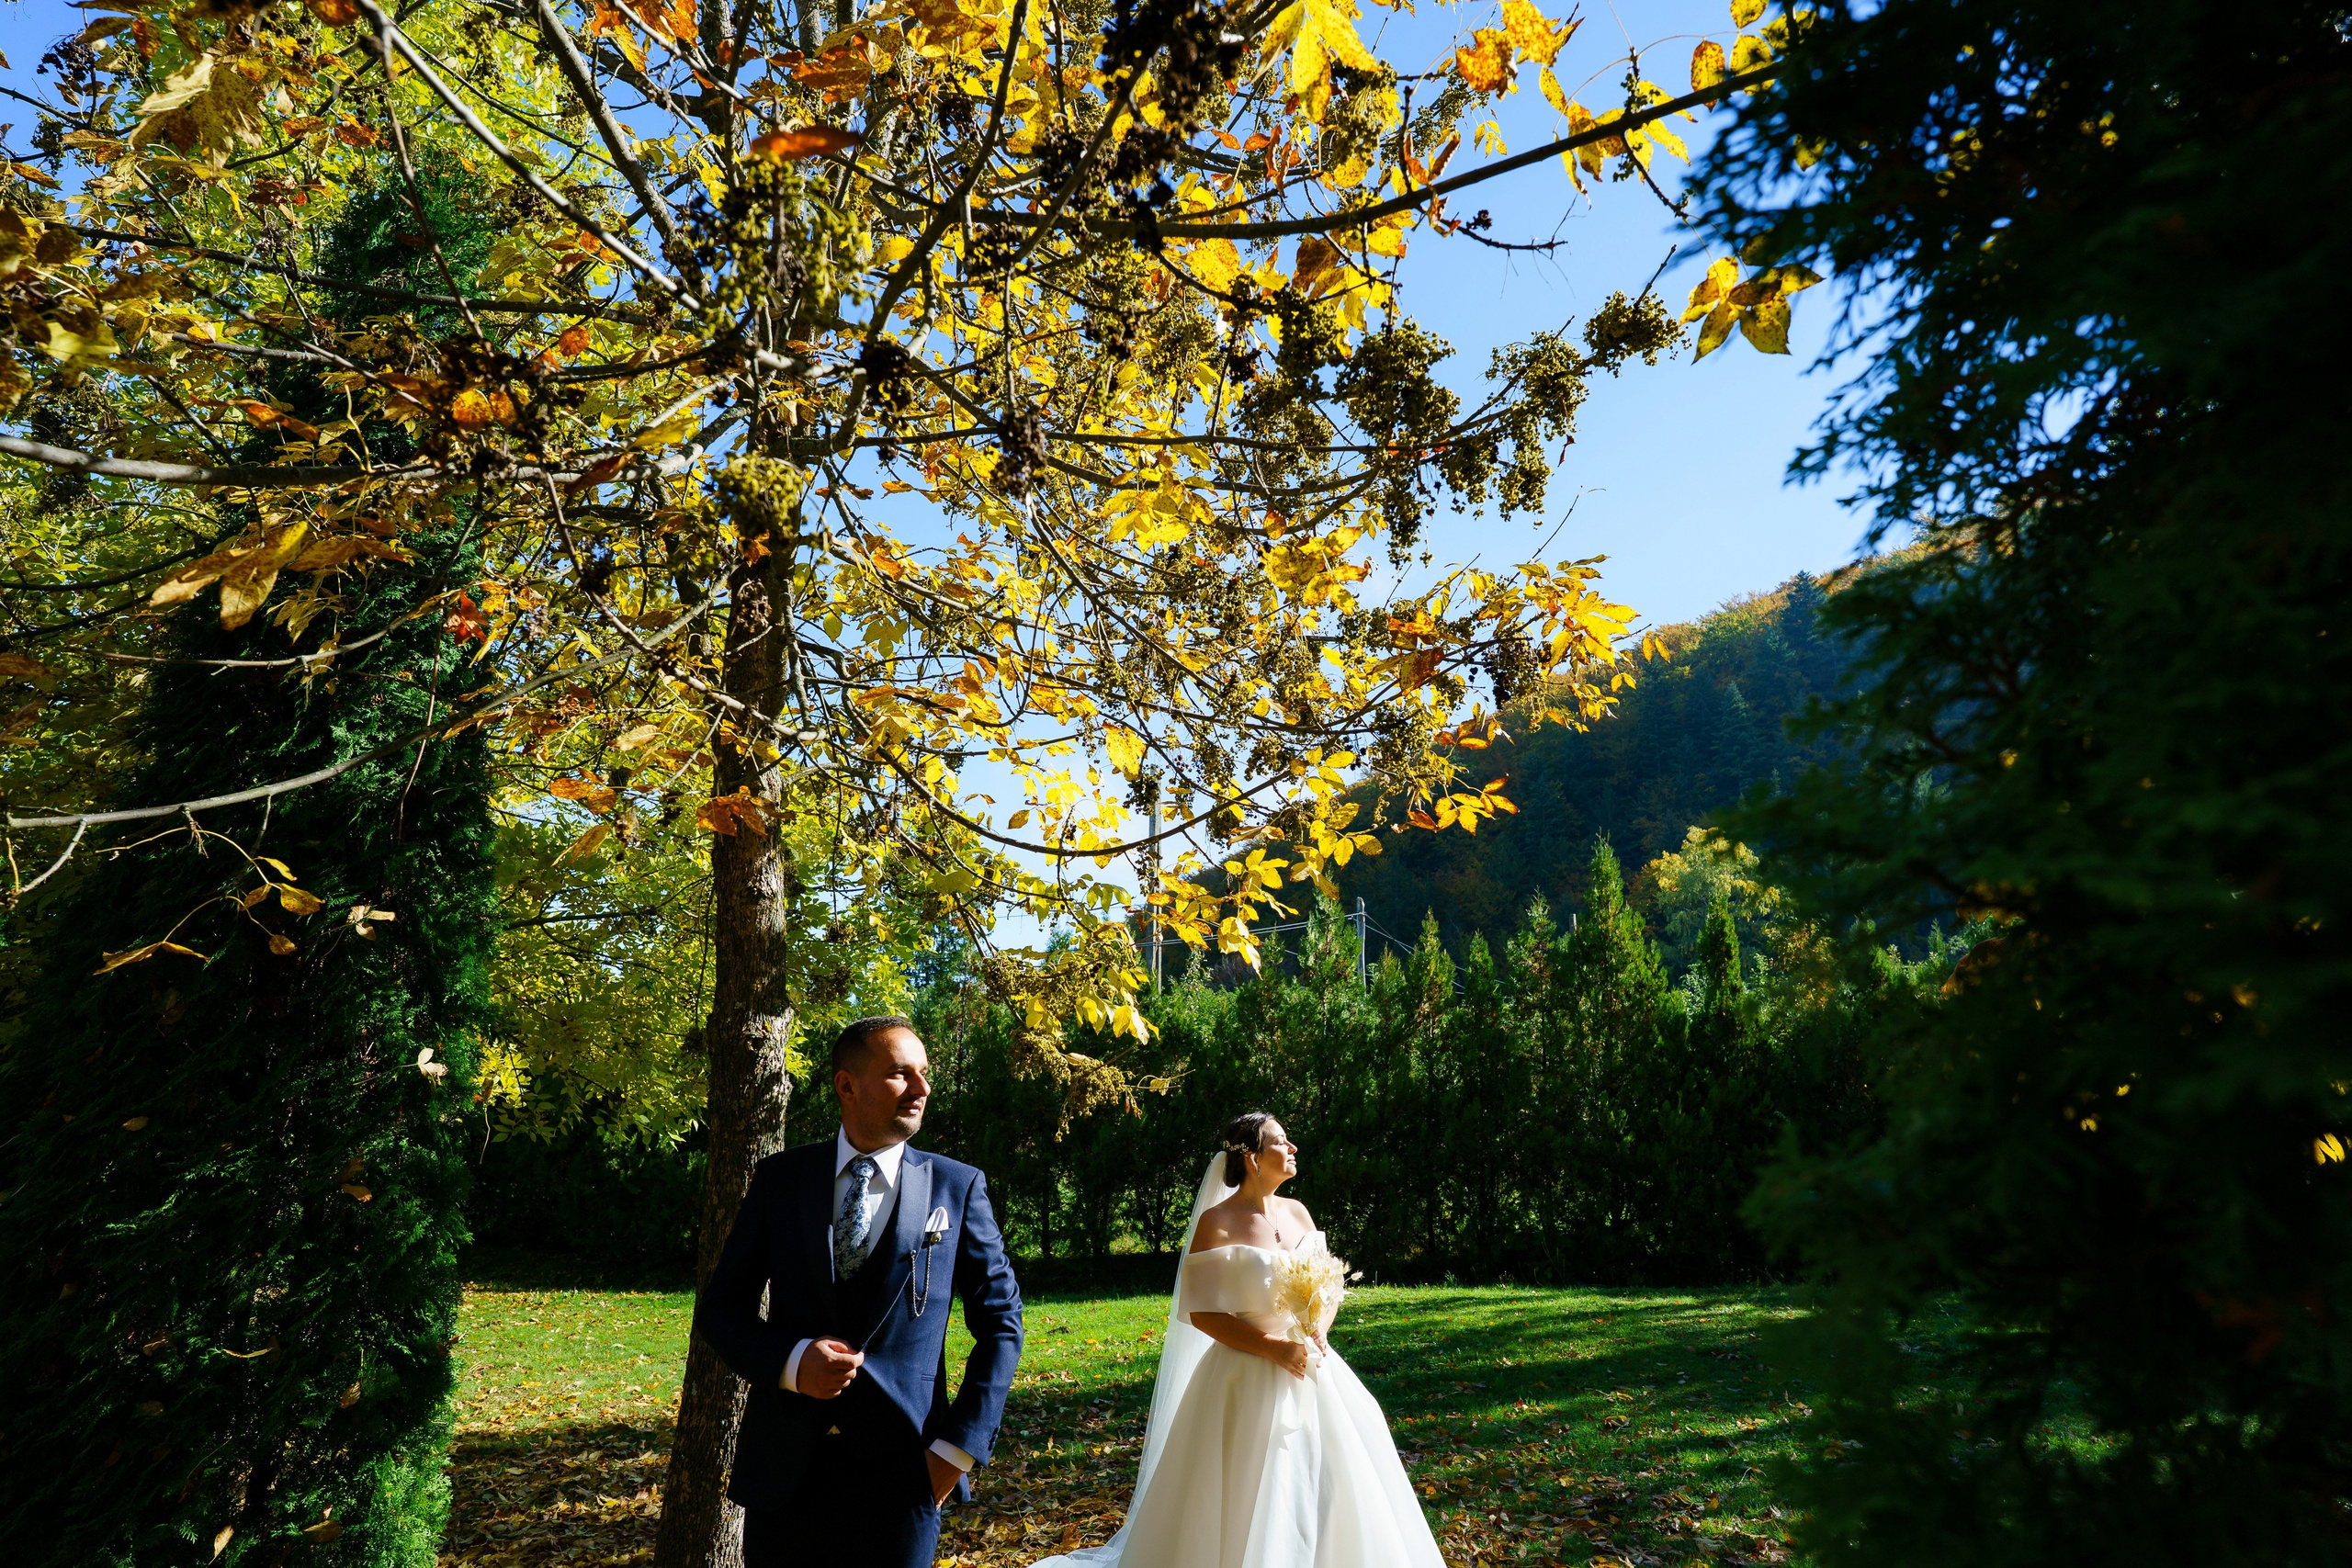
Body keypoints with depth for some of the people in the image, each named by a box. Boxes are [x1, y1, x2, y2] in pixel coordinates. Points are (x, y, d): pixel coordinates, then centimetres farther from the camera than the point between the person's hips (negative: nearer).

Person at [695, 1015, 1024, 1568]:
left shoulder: (956, 1188, -2)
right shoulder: (779, 1178, 1)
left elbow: (1001, 1322, 1)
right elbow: (719, 1307, 4)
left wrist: (957, 1447, -6)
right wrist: (789, 1361, -14)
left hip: (901, 1480, -1)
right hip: (782, 1475, 1)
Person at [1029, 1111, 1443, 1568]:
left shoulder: (1298, 1213, 5)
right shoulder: (1217, 1223, -13)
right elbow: (1201, 1313, -13)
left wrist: (1319, 1330, -7)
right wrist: (1274, 1348, -19)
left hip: (1307, 1362, 6)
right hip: (1248, 1376, -6)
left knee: (1322, 1490, 11)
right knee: (1248, 1502, 1)